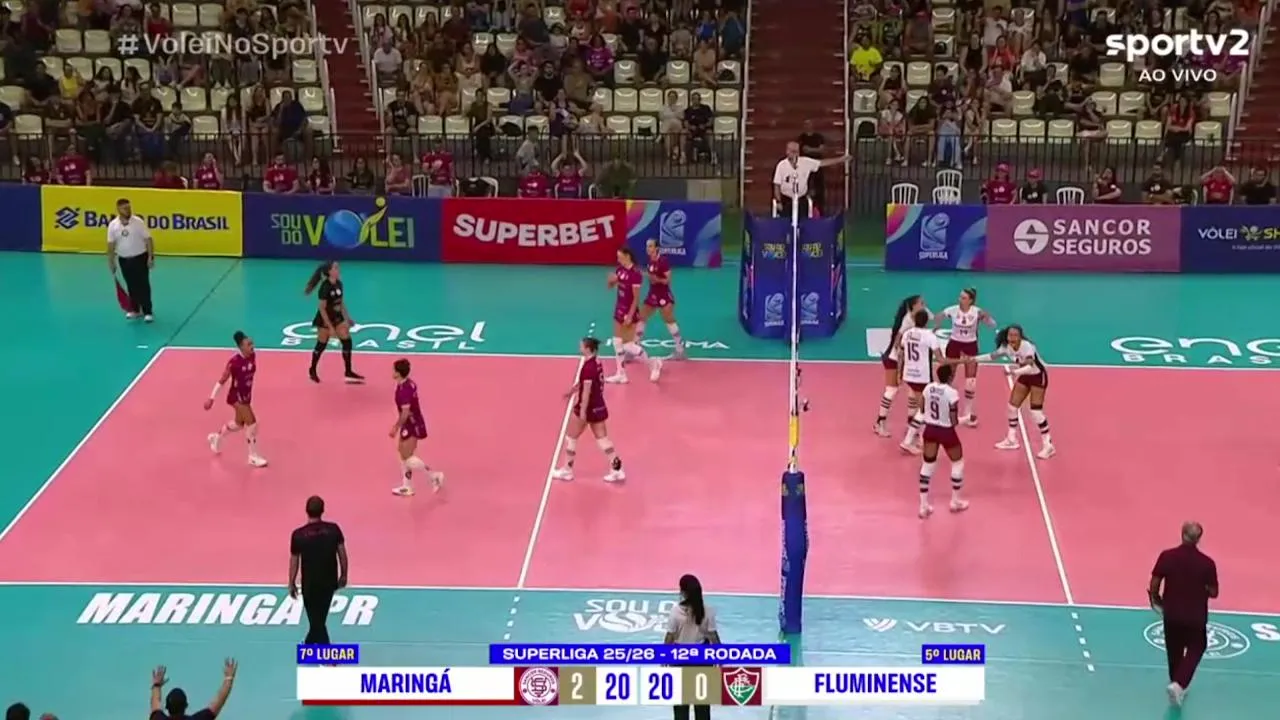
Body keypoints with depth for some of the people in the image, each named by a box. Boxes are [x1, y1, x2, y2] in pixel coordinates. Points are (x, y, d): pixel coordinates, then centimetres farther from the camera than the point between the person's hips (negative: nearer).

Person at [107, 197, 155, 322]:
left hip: (140, 257, -3)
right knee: (131, 286, 12)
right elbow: (111, 244, 2)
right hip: (124, 260, 3)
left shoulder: (138, 222, -12)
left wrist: (151, 257, -13)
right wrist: (111, 261, 3)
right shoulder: (112, 225, -5)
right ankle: (134, 309, 25)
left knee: (143, 285, -2)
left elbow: (148, 240, -9)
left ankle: (147, 312, 2)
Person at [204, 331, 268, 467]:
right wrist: (211, 398, -16)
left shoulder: (253, 356, -7)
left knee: (238, 424, 24)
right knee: (252, 424, -10)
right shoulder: (234, 361, -26)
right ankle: (253, 457, 4)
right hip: (237, 396, -8)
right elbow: (222, 381, -18)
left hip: (247, 395, 8)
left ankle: (216, 437, 51)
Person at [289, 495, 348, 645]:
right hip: (330, 581, 3)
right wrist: (343, 575, 11)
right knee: (320, 617, 24)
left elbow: (294, 561, -6)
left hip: (310, 583, -3)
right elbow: (342, 553, -3)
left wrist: (292, 584, 6)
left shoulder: (298, 535, -14)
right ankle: (310, 644, 45)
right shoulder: (334, 529, -9)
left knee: (316, 620, 7)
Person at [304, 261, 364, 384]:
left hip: (337, 317, 7)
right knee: (321, 345, 7)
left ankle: (349, 373, 10)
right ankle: (313, 371, 28)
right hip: (324, 319, -7)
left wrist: (347, 318, 11)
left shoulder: (338, 284, -1)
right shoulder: (325, 287, -24)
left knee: (347, 342, 2)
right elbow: (322, 309, -22)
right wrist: (330, 327, -23)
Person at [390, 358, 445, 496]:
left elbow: (405, 412, -26)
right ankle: (407, 487, 20)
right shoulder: (410, 384, 3)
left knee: (407, 457, -2)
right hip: (412, 424, 10)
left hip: (412, 425, -10)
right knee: (405, 455, 14)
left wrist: (396, 427, -18)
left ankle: (434, 476, 4)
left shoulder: (403, 390, -26)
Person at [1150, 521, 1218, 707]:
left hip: (1172, 614, 2)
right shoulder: (1207, 563, -18)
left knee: (1174, 651, 22)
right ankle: (1178, 684, -2)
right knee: (1195, 649, 17)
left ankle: (1177, 686, 34)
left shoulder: (1167, 556, -14)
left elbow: (1154, 585, -8)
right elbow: (1213, 593, -9)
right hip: (1195, 617, -2)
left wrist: (1156, 600, 11)